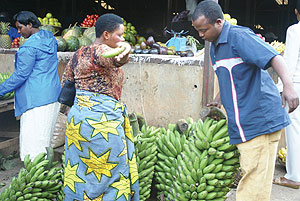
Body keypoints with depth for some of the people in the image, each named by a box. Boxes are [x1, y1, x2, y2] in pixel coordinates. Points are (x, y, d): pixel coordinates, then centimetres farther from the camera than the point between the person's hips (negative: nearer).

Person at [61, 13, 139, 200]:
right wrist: (125, 50, -57)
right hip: (102, 118, -8)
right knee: (112, 171, 3)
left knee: (80, 170, 15)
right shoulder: (101, 51, -13)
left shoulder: (78, 54, 13)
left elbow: (65, 83, 22)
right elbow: (115, 58, -37)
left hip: (77, 115, 9)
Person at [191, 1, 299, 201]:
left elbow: (274, 57, -25)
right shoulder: (214, 48, 15)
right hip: (242, 124, 9)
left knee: (255, 178, -5)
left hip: (261, 118, -9)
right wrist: (219, 99, 26)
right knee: (249, 173, 16)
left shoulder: (239, 36, -13)